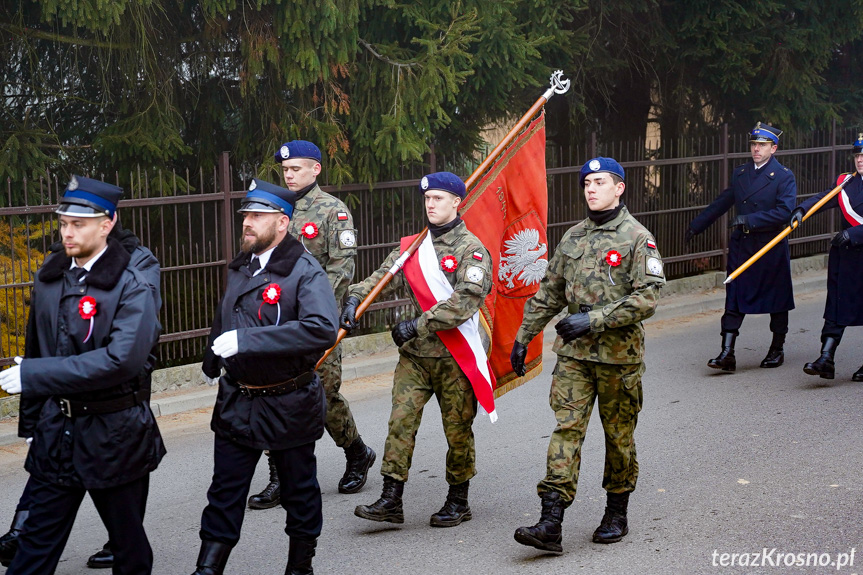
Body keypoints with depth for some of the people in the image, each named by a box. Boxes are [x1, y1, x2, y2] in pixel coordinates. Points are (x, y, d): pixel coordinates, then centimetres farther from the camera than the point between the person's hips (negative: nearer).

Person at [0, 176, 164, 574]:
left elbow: (121, 359, -27)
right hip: (56, 430, 5)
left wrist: (32, 376, -26)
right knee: (36, 543, 8)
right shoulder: (49, 280, 5)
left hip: (114, 434, -5)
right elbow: (35, 350, 14)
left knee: (127, 542, 11)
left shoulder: (132, 287, -14)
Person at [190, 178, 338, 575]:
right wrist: (212, 360, 35)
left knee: (300, 492, 12)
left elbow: (323, 329, -34)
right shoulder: (240, 268, 7)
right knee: (224, 494, 6)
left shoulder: (304, 272, -17)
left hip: (289, 404, -5)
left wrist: (246, 341, -34)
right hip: (237, 403, 6)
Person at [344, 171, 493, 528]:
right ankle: (391, 501, 0)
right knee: (400, 422, -3)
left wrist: (418, 325, -20)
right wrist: (356, 298, -18)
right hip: (414, 355, 4)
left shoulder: (471, 249, -7)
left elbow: (465, 301, -18)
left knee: (458, 430, 5)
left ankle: (458, 501, 20)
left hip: (455, 355, -4)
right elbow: (383, 276, 2)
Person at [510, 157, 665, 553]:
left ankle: (616, 514, 24)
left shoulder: (637, 238, -6)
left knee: (619, 435, 8)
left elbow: (647, 298, -15)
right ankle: (550, 523, -10)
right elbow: (549, 293, 18)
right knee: (566, 429, -5)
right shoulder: (572, 238, 11)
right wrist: (523, 336, 14)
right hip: (574, 353, 4)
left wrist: (594, 319, -21)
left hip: (619, 355, -4)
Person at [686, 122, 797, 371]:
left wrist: (750, 220, -22)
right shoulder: (740, 173, 11)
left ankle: (777, 350, 23)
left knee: (777, 300, 8)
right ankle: (727, 353, -4)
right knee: (734, 299, -2)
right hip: (741, 246, 4)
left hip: (772, 248, -4)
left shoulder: (784, 176, -6)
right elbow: (721, 204, 21)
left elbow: (785, 212, -17)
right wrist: (696, 226, 25)